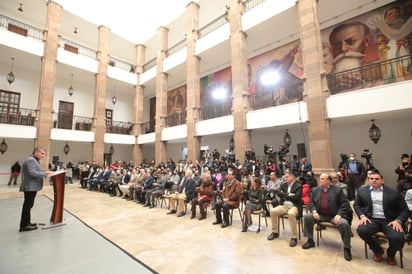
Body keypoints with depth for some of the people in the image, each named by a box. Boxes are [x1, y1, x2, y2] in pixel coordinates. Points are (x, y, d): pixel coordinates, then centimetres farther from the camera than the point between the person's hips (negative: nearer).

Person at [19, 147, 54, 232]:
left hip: (32, 186, 11)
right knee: (27, 205, -4)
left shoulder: (35, 160, 18)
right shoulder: (30, 160, -16)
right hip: (30, 187, -11)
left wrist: (45, 172, 5)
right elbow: (32, 173, -25)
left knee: (28, 205, 16)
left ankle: (26, 223, 25)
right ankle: (24, 226, 3)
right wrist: (45, 174, -20)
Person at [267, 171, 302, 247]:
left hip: (294, 206, -5)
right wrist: (289, 195, -12)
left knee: (291, 214, -38)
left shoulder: (298, 186, 0)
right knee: (273, 211, -20)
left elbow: (296, 197, -14)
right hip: (284, 205, 5)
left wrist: (285, 196, -6)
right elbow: (279, 193, -1)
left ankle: (294, 237, -23)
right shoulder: (283, 185, 15)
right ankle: (275, 232, -1)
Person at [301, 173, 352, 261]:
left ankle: (346, 248, -6)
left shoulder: (337, 190, -4)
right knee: (307, 217, -15)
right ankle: (310, 241, 2)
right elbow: (311, 202, 9)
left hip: (334, 216, -3)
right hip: (320, 215, 3)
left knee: (344, 224, -30)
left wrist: (339, 214, -19)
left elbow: (344, 203, -6)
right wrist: (314, 211, -10)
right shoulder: (316, 190, 5)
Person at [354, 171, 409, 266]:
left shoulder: (394, 192, 4)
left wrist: (398, 220, -13)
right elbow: (356, 205, 11)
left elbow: (404, 209, 5)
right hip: (372, 220, 1)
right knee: (361, 230, -29)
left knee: (397, 238, -29)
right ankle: (378, 250, 7)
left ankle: (391, 254, 12)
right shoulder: (362, 191, 7)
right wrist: (362, 216, -8)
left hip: (389, 221, 0)